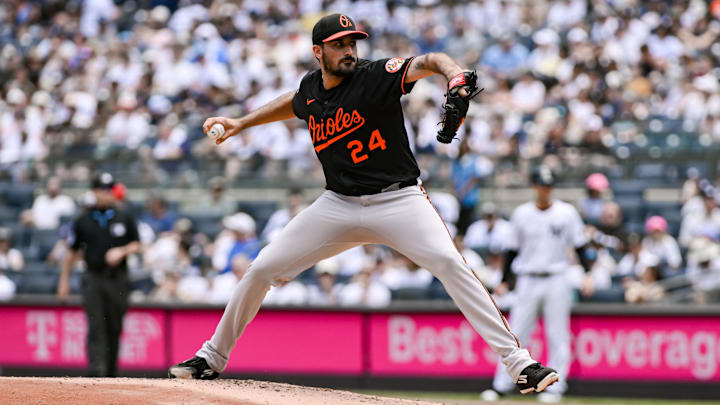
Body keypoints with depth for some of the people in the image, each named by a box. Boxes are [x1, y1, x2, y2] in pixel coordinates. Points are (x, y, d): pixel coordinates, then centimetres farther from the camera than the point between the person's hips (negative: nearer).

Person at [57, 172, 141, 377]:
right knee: (95, 327, -13)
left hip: (117, 280, 1)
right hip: (93, 278, -1)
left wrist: (122, 251, -12)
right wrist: (64, 279, 9)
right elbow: (73, 251, 12)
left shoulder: (125, 219, 7)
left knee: (115, 329, 5)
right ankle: (96, 372, -22)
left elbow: (137, 245, 9)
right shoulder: (83, 221, 7)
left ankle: (111, 372, 16)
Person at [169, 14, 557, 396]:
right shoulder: (311, 88, 4)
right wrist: (242, 123, 25)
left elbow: (426, 62, -30)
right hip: (339, 205, 5)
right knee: (262, 269, 1)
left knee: (449, 261, -27)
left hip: (398, 200, -5)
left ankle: (518, 362, -27)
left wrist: (454, 73, -51)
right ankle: (211, 358, 20)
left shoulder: (376, 76, -13)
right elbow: (293, 103, 29)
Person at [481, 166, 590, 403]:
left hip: (557, 279, -1)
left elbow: (579, 245, 3)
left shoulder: (566, 213, 1)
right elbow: (513, 250, 10)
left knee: (558, 336, -2)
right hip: (528, 280, 1)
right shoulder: (521, 214, 5)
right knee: (516, 333, 1)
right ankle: (501, 386, 4)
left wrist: (587, 274, -8)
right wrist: (504, 282, 7)